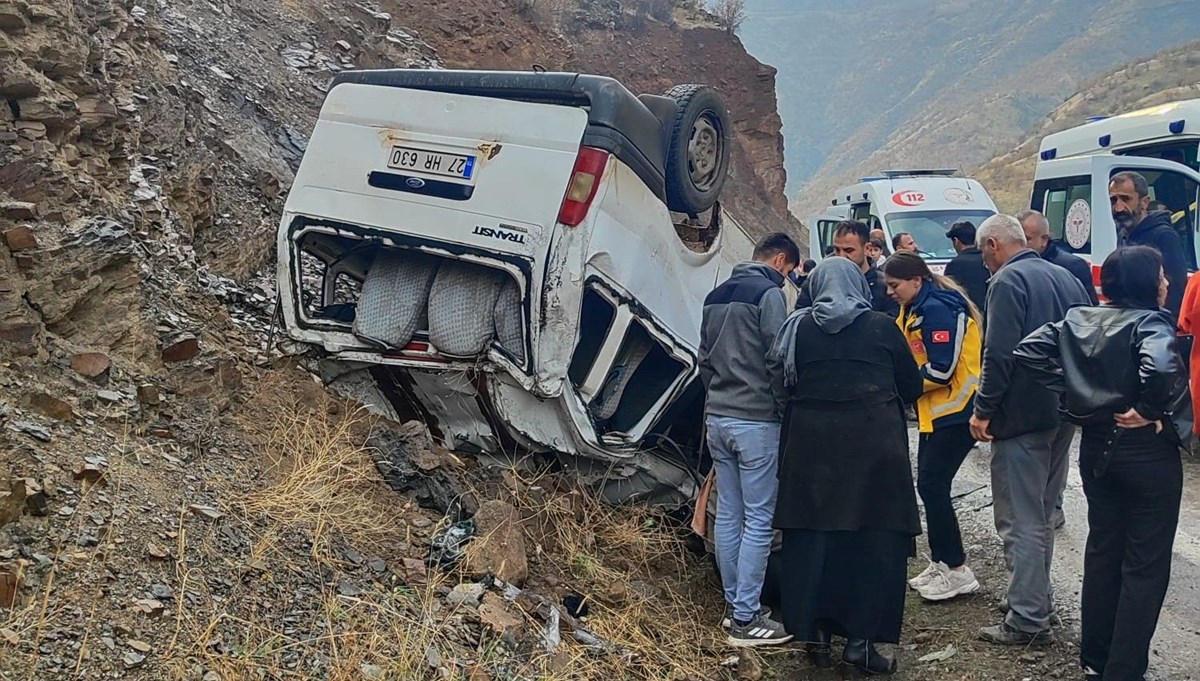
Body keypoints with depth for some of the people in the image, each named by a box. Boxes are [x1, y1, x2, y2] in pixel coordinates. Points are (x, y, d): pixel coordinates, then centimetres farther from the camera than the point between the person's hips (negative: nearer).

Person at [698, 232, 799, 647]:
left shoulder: (716, 295, 15)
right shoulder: (768, 293, -10)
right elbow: (777, 361, -14)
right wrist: (786, 410, -4)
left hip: (718, 417, 8)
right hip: (756, 421, -8)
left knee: (728, 514, 13)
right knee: (759, 520, -3)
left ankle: (735, 602, 21)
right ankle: (745, 619, -2)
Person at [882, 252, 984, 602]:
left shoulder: (937, 308, -18)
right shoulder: (917, 309, 13)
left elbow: (942, 369, -23)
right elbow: (912, 358, 17)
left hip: (956, 411, -10)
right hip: (937, 411, 10)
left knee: (932, 485, -8)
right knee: (930, 484, 12)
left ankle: (957, 570, 1)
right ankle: (941, 563, 21)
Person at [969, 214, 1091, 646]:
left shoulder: (1008, 281, -13)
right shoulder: (1067, 279, 14)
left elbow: (999, 353, -21)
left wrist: (984, 410, -15)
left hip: (1022, 415, -9)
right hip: (1064, 414, 9)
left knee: (1020, 521, -4)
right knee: (1042, 515, 19)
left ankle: (1027, 621, -2)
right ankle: (1038, 601, 29)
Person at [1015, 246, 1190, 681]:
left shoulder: (1082, 319, 2)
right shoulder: (1150, 323, -17)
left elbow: (1030, 349, -1)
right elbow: (1160, 366, -37)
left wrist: (1072, 392, 0)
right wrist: (1150, 412, -20)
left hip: (1097, 447, 7)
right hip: (1148, 453, -7)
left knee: (1102, 551, 18)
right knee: (1145, 564, 4)